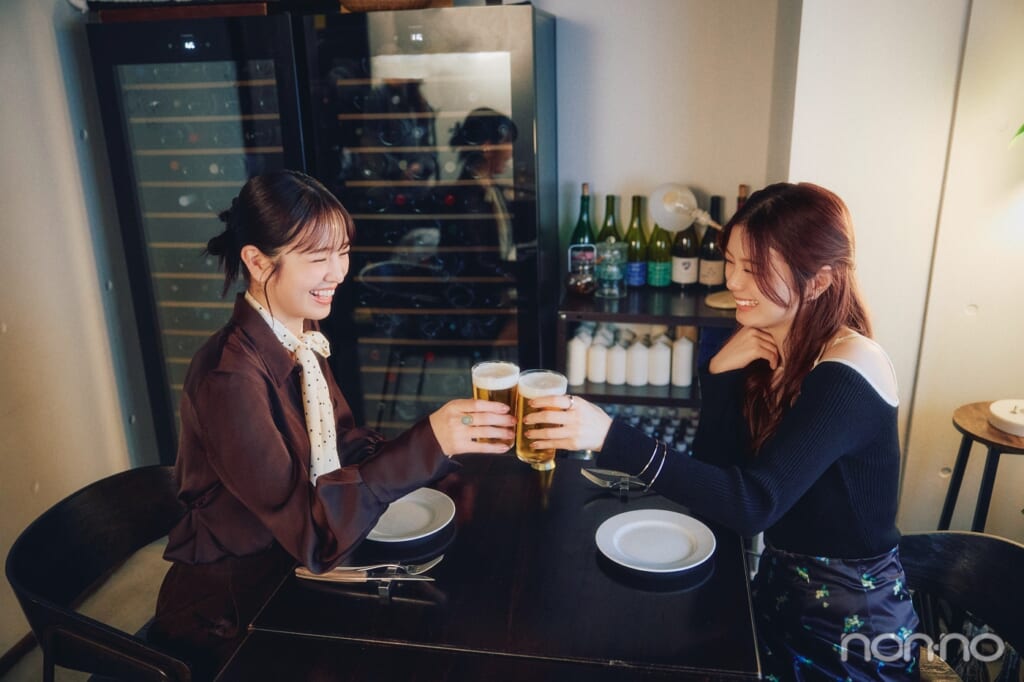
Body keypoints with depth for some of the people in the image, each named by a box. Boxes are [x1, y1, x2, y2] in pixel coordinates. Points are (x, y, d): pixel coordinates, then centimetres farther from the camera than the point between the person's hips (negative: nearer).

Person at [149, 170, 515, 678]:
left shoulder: (301, 340, -1)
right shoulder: (229, 375, -26)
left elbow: (347, 449, -2)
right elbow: (309, 529, -29)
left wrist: (446, 438, -16)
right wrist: (426, 444, -37)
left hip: (291, 569, 7)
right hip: (230, 612, -6)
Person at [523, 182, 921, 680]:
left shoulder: (849, 372, -23)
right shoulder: (762, 348, -1)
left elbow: (753, 503, -33)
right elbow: (715, 473, -4)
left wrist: (612, 438, -41)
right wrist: (719, 373, -19)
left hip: (850, 631, -6)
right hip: (780, 590, 6)